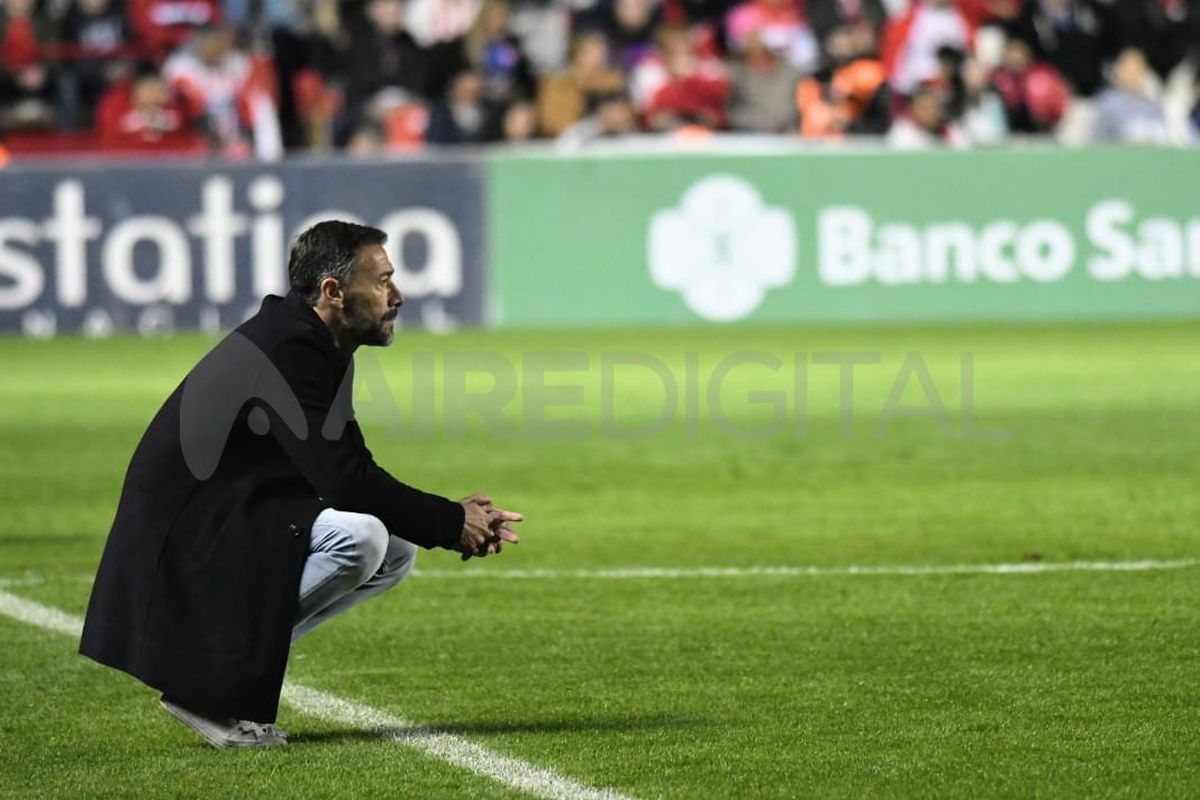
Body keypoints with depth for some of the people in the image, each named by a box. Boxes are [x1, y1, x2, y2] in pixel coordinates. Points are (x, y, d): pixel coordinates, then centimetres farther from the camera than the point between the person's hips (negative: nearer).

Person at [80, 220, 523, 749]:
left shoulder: (315, 349, 11)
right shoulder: (282, 350, -20)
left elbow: (354, 477, 14)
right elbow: (345, 482, -23)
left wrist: (454, 518, 1)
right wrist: (450, 523, -12)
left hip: (240, 523, 10)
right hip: (181, 545, -10)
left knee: (397, 548, 8)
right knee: (359, 536, -26)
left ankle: (234, 656, 6)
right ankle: (208, 681, -15)